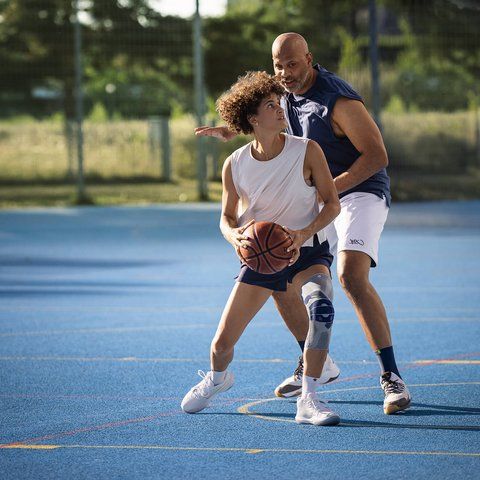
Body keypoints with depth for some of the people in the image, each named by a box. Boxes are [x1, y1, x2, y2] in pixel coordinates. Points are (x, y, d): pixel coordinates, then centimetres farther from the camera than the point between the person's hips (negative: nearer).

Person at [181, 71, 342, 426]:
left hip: (307, 253, -2)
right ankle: (217, 378, 43)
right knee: (223, 342, 4)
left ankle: (308, 400, -28)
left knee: (322, 307, -35)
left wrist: (304, 234, -25)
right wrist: (235, 235, -21)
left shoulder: (307, 151, -15)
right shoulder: (235, 165, -9)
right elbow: (227, 217, 3)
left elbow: (332, 203, -9)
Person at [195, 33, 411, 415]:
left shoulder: (338, 101, -23)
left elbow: (377, 156, -23)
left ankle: (392, 377, -27)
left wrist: (328, 189, -29)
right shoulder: (287, 92, 2)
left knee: (352, 276, -30)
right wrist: (233, 130, 13)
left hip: (361, 191, -8)